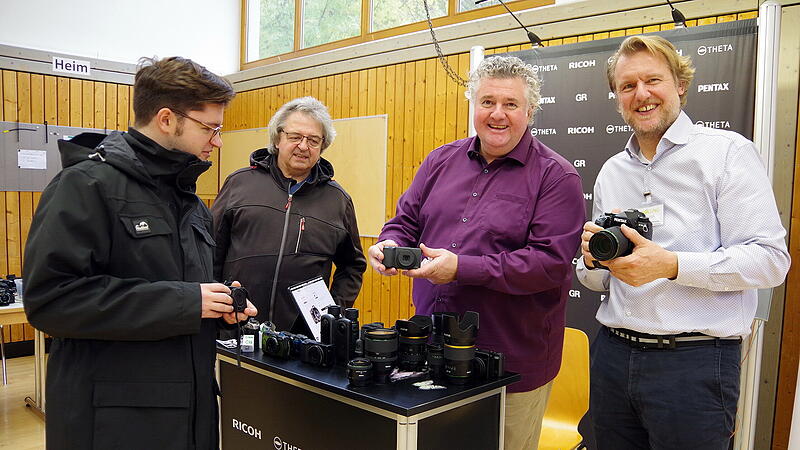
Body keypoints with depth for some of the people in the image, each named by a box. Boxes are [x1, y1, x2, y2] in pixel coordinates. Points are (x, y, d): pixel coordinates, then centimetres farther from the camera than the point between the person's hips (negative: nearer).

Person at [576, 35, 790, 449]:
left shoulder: (727, 151, -3)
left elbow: (770, 259, -12)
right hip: (613, 354, 5)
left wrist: (671, 265, -24)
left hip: (694, 363, -4)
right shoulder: (611, 172, 12)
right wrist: (592, 259, -6)